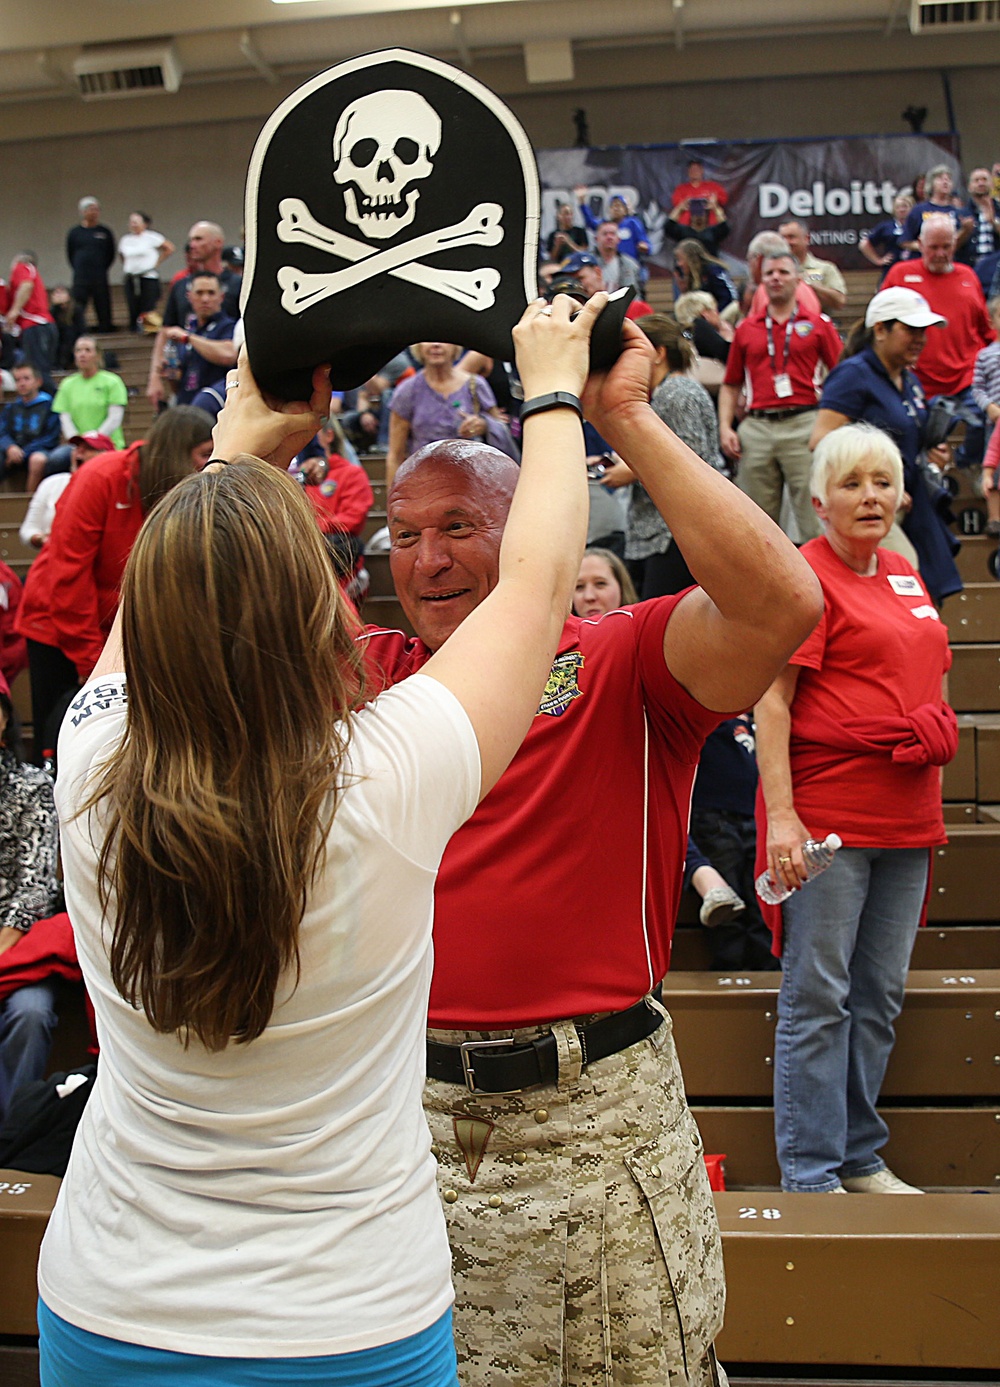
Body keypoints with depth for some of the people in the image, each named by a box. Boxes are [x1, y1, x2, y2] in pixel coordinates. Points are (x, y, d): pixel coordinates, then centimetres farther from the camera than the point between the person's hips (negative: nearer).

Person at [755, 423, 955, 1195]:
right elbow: (771, 701, -13)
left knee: (881, 995, 13)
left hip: (906, 818, 8)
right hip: (825, 813, -8)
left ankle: (862, 1159, 25)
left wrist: (936, 729, 11)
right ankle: (811, 1175, 8)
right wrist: (779, 815, -19)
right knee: (818, 996, -2)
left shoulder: (905, 578, 16)